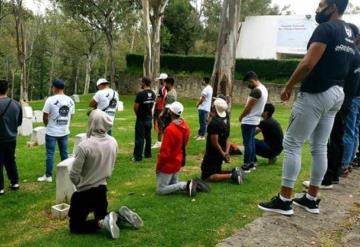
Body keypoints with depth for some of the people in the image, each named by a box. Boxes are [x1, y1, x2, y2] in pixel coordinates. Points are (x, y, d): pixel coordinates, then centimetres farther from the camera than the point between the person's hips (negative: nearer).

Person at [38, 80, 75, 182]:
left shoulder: (51, 100, -14)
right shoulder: (70, 100, 2)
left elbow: (45, 117, -10)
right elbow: (70, 116, 8)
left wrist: (48, 125, 9)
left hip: (52, 132, -5)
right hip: (65, 131, 5)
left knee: (50, 154, 3)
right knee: (64, 153, 13)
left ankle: (48, 176, 9)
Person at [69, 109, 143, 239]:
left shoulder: (84, 146, -25)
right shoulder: (113, 142, -7)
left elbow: (74, 175, -17)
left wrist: (81, 183, 3)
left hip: (85, 193, -6)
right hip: (102, 190, 6)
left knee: (75, 226, 8)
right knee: (102, 216, 29)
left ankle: (103, 223, -13)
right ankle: (121, 216, 2)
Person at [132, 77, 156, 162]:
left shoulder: (141, 94, -19)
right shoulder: (153, 94, 3)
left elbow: (136, 107, -16)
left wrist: (138, 113, 3)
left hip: (141, 119, -7)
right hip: (149, 118, 7)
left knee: (139, 138, -3)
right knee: (148, 136, 16)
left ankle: (138, 157, 0)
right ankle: (148, 154, 24)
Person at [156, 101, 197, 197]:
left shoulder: (170, 129, -27)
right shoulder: (185, 126, -2)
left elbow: (164, 151, -22)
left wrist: (158, 166, -10)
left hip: (168, 164, -8)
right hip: (178, 162, 8)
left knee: (160, 190, 3)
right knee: (173, 184, 24)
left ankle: (186, 185, -9)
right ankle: (190, 185, 3)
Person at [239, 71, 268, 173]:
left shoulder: (256, 91, -21)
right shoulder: (263, 88, 11)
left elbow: (248, 108, -19)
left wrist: (241, 117, -3)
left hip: (249, 121, -10)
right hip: (255, 120, 10)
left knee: (247, 143, -5)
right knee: (251, 141, 15)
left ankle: (246, 166, -1)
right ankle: (252, 163, 21)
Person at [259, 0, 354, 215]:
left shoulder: (326, 28, -12)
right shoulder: (350, 34, 16)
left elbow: (308, 64, -20)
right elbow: (341, 66, 18)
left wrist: (289, 86, -10)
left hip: (316, 93, -9)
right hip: (337, 94, 9)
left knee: (292, 144, -4)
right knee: (320, 147, 11)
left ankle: (284, 201, -2)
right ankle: (312, 199, 18)